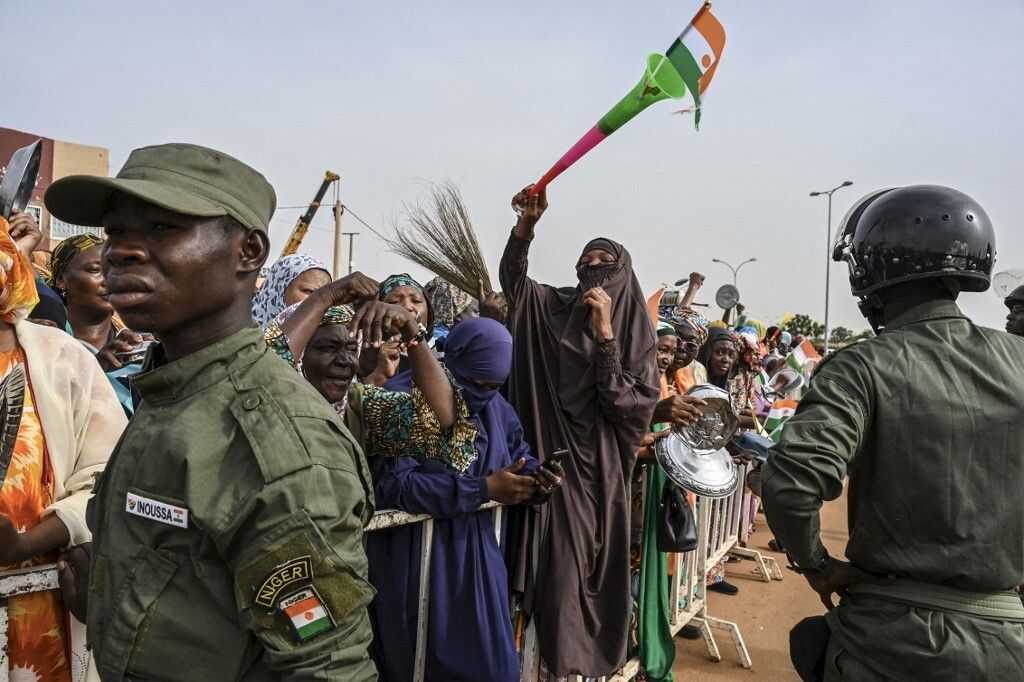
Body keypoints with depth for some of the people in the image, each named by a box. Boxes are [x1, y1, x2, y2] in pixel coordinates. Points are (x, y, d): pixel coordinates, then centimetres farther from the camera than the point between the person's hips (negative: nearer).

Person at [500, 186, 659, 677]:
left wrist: (605, 332, -18)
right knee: (562, 563, 5)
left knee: (600, 561, 8)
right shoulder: (554, 308, 5)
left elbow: (629, 405, -12)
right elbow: (512, 277, -10)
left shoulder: (634, 331, 0)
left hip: (600, 467, -1)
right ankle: (565, 661, 25)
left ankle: (602, 659, 27)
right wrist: (526, 225, -27)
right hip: (556, 460, 1)